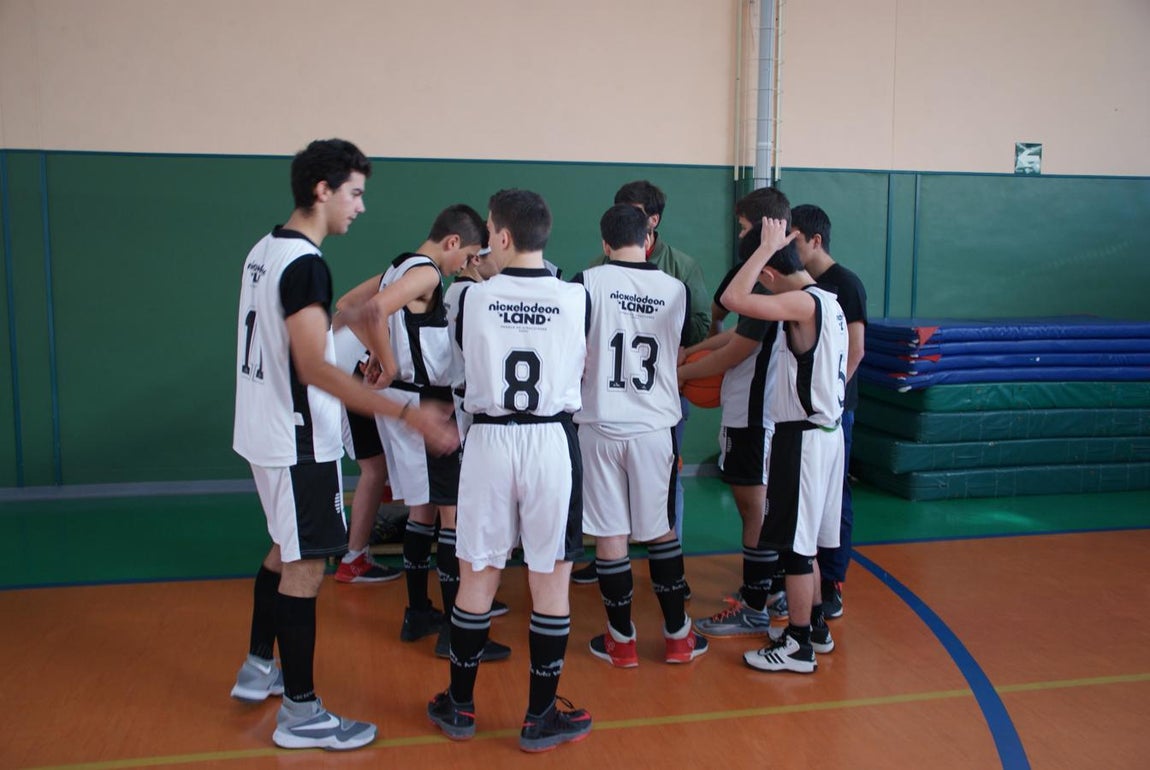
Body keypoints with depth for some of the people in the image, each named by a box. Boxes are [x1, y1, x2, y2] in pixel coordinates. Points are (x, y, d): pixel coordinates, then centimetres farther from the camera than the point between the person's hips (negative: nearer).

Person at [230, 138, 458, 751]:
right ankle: (300, 713, 9)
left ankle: (258, 669, 36)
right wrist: (406, 414, -33)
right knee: (305, 567, -1)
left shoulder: (265, 250, 9)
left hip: (266, 430, 10)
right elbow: (314, 368, -28)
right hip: (299, 440, -10)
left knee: (286, 550, 22)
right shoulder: (305, 264, -21)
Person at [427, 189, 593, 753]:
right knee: (551, 580, 8)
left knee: (477, 577, 13)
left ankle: (460, 707, 27)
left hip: (489, 441, 1)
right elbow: (582, 366, 8)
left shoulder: (473, 297, -4)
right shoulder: (577, 298, -4)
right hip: (552, 442, -1)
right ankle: (540, 717, 18)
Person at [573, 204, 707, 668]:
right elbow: (678, 356, 12)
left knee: (610, 534, 7)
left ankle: (621, 641, 18)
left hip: (602, 426, -2)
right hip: (656, 427, 2)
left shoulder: (588, 282, -8)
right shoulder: (676, 290, 1)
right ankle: (677, 636, 24)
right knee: (661, 530, 15)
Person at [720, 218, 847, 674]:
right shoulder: (825, 301, 11)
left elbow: (733, 299, -31)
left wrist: (766, 246, -19)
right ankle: (815, 627, 31)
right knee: (804, 541, 19)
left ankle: (799, 646, 11)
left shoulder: (803, 303, -20)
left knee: (795, 543, 0)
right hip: (823, 430, 10)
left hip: (803, 436, -10)